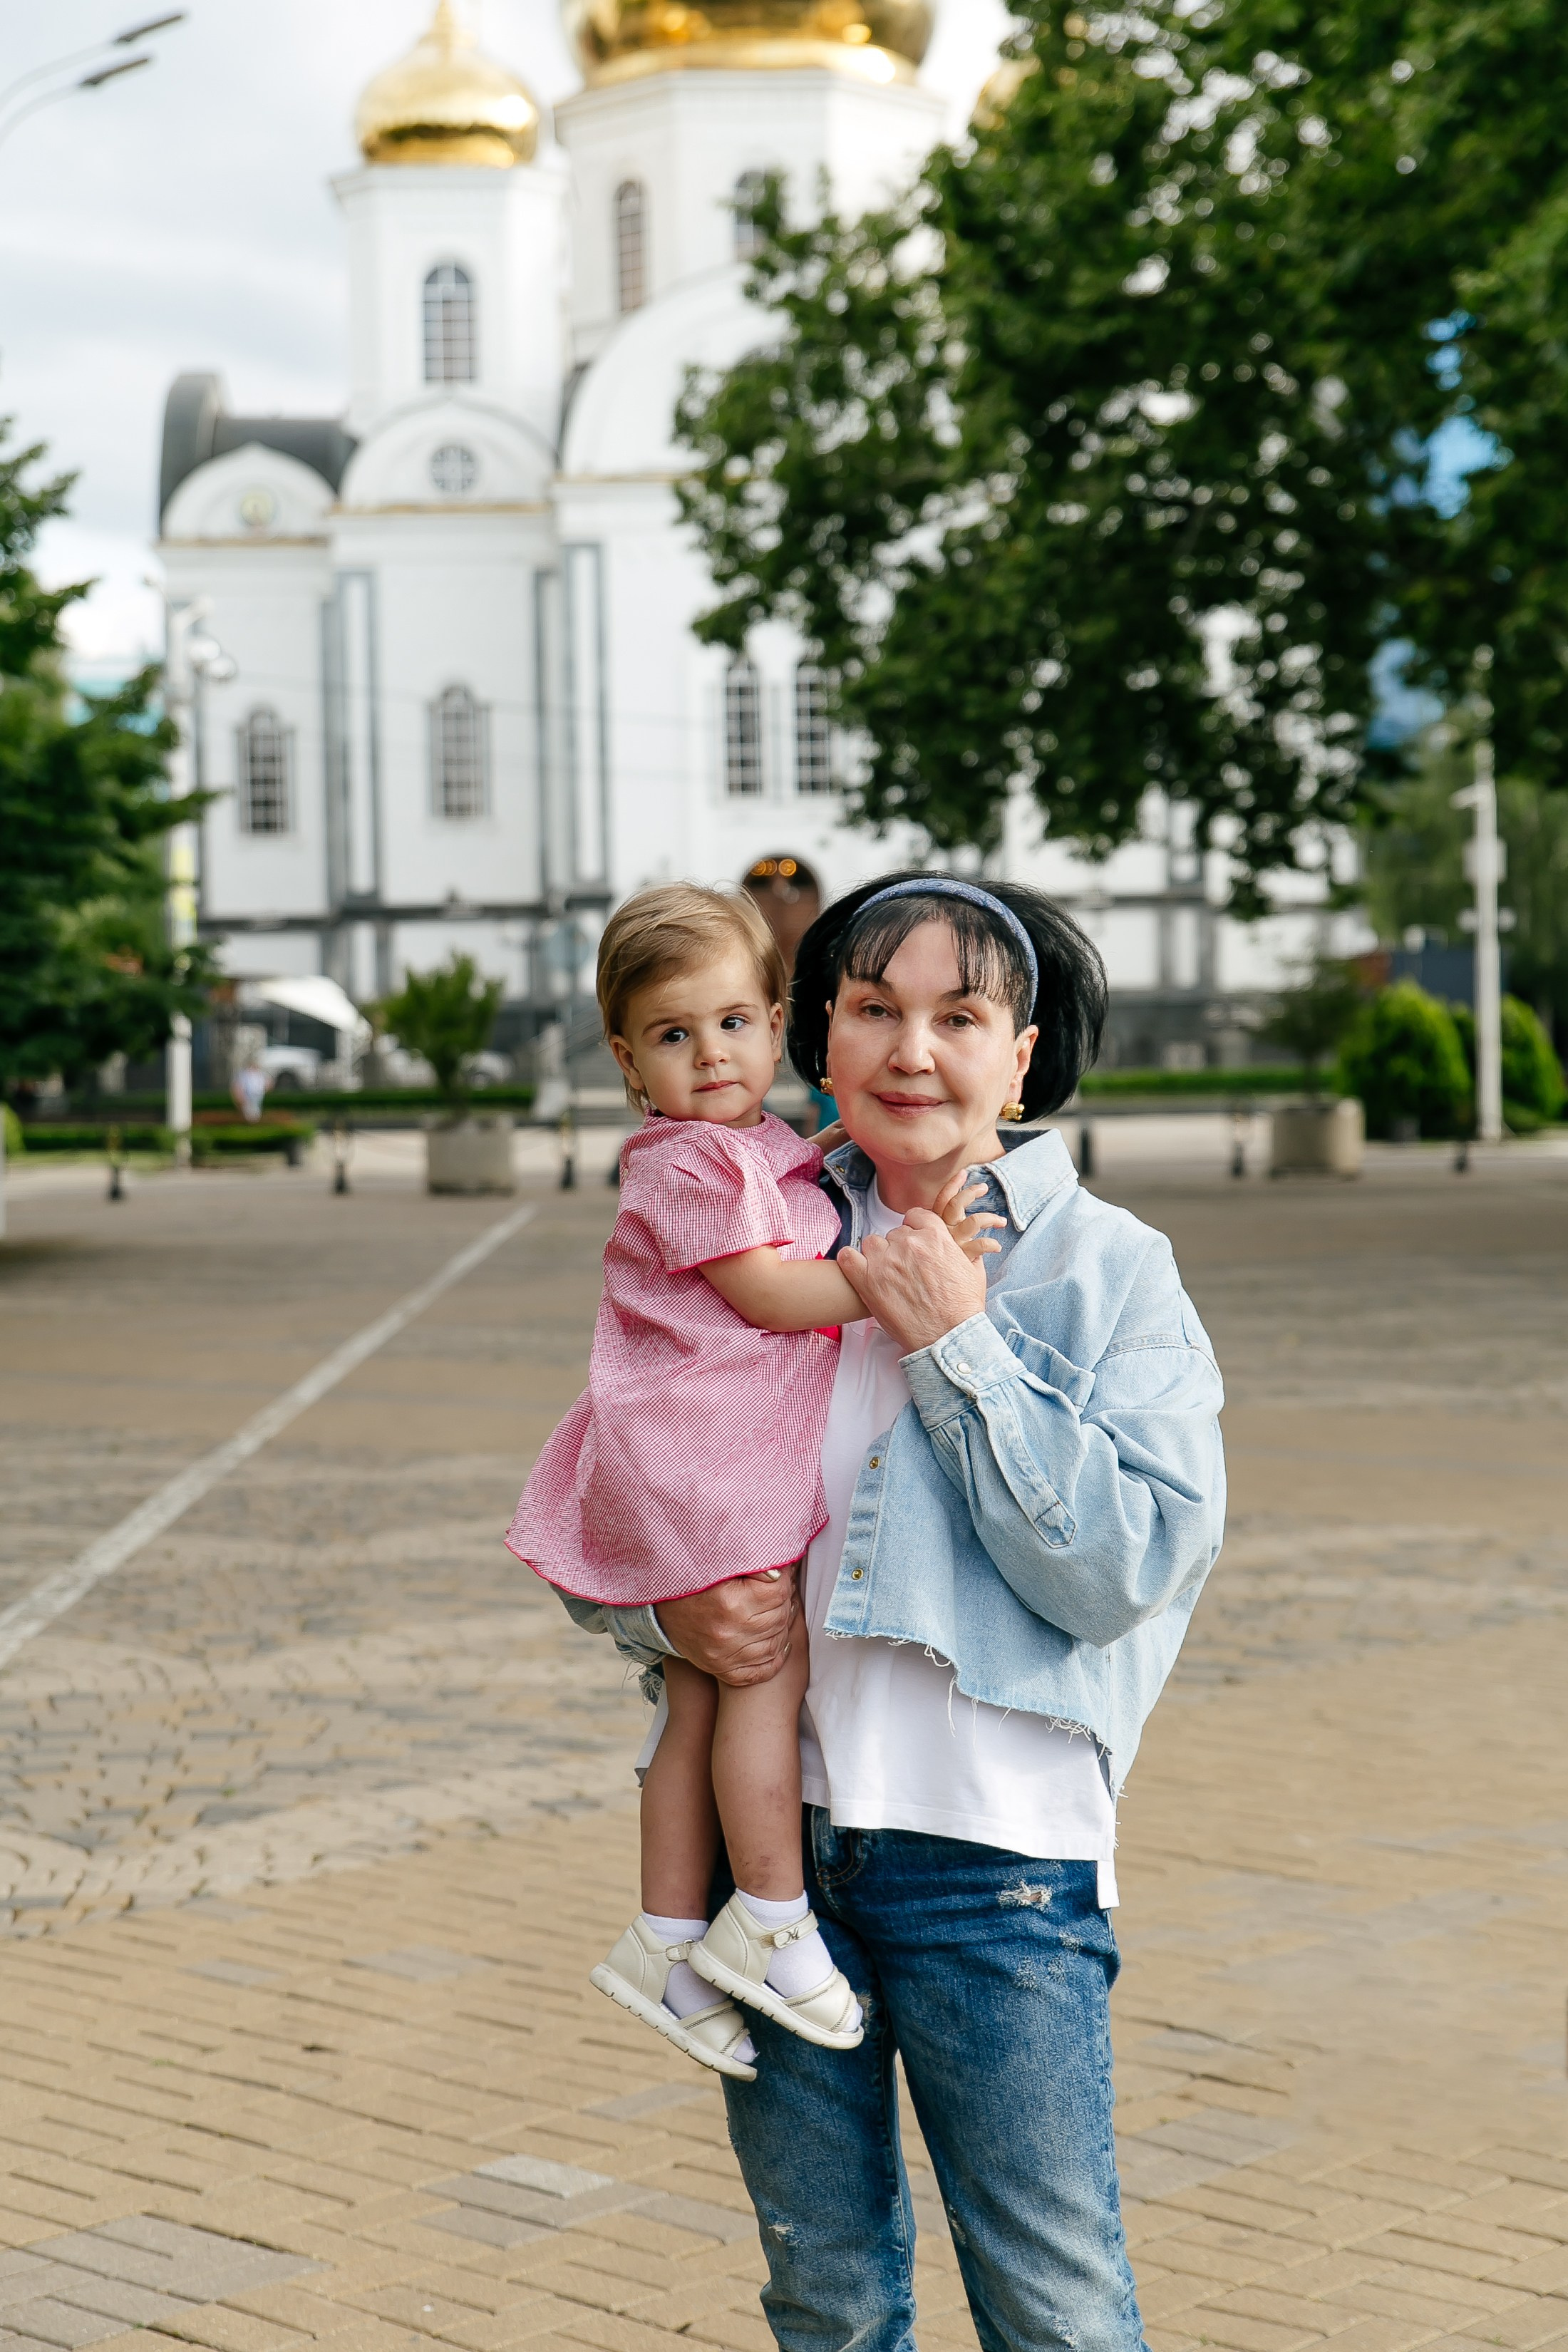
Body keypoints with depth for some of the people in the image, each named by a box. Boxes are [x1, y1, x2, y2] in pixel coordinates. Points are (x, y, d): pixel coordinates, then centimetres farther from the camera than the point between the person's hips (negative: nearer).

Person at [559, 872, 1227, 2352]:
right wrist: (667, 1614, -9)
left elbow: (1126, 1566, -13)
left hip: (995, 1848, -3)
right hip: (769, 1830, 4)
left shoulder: (1109, 1272, -2)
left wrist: (957, 1345, -14)